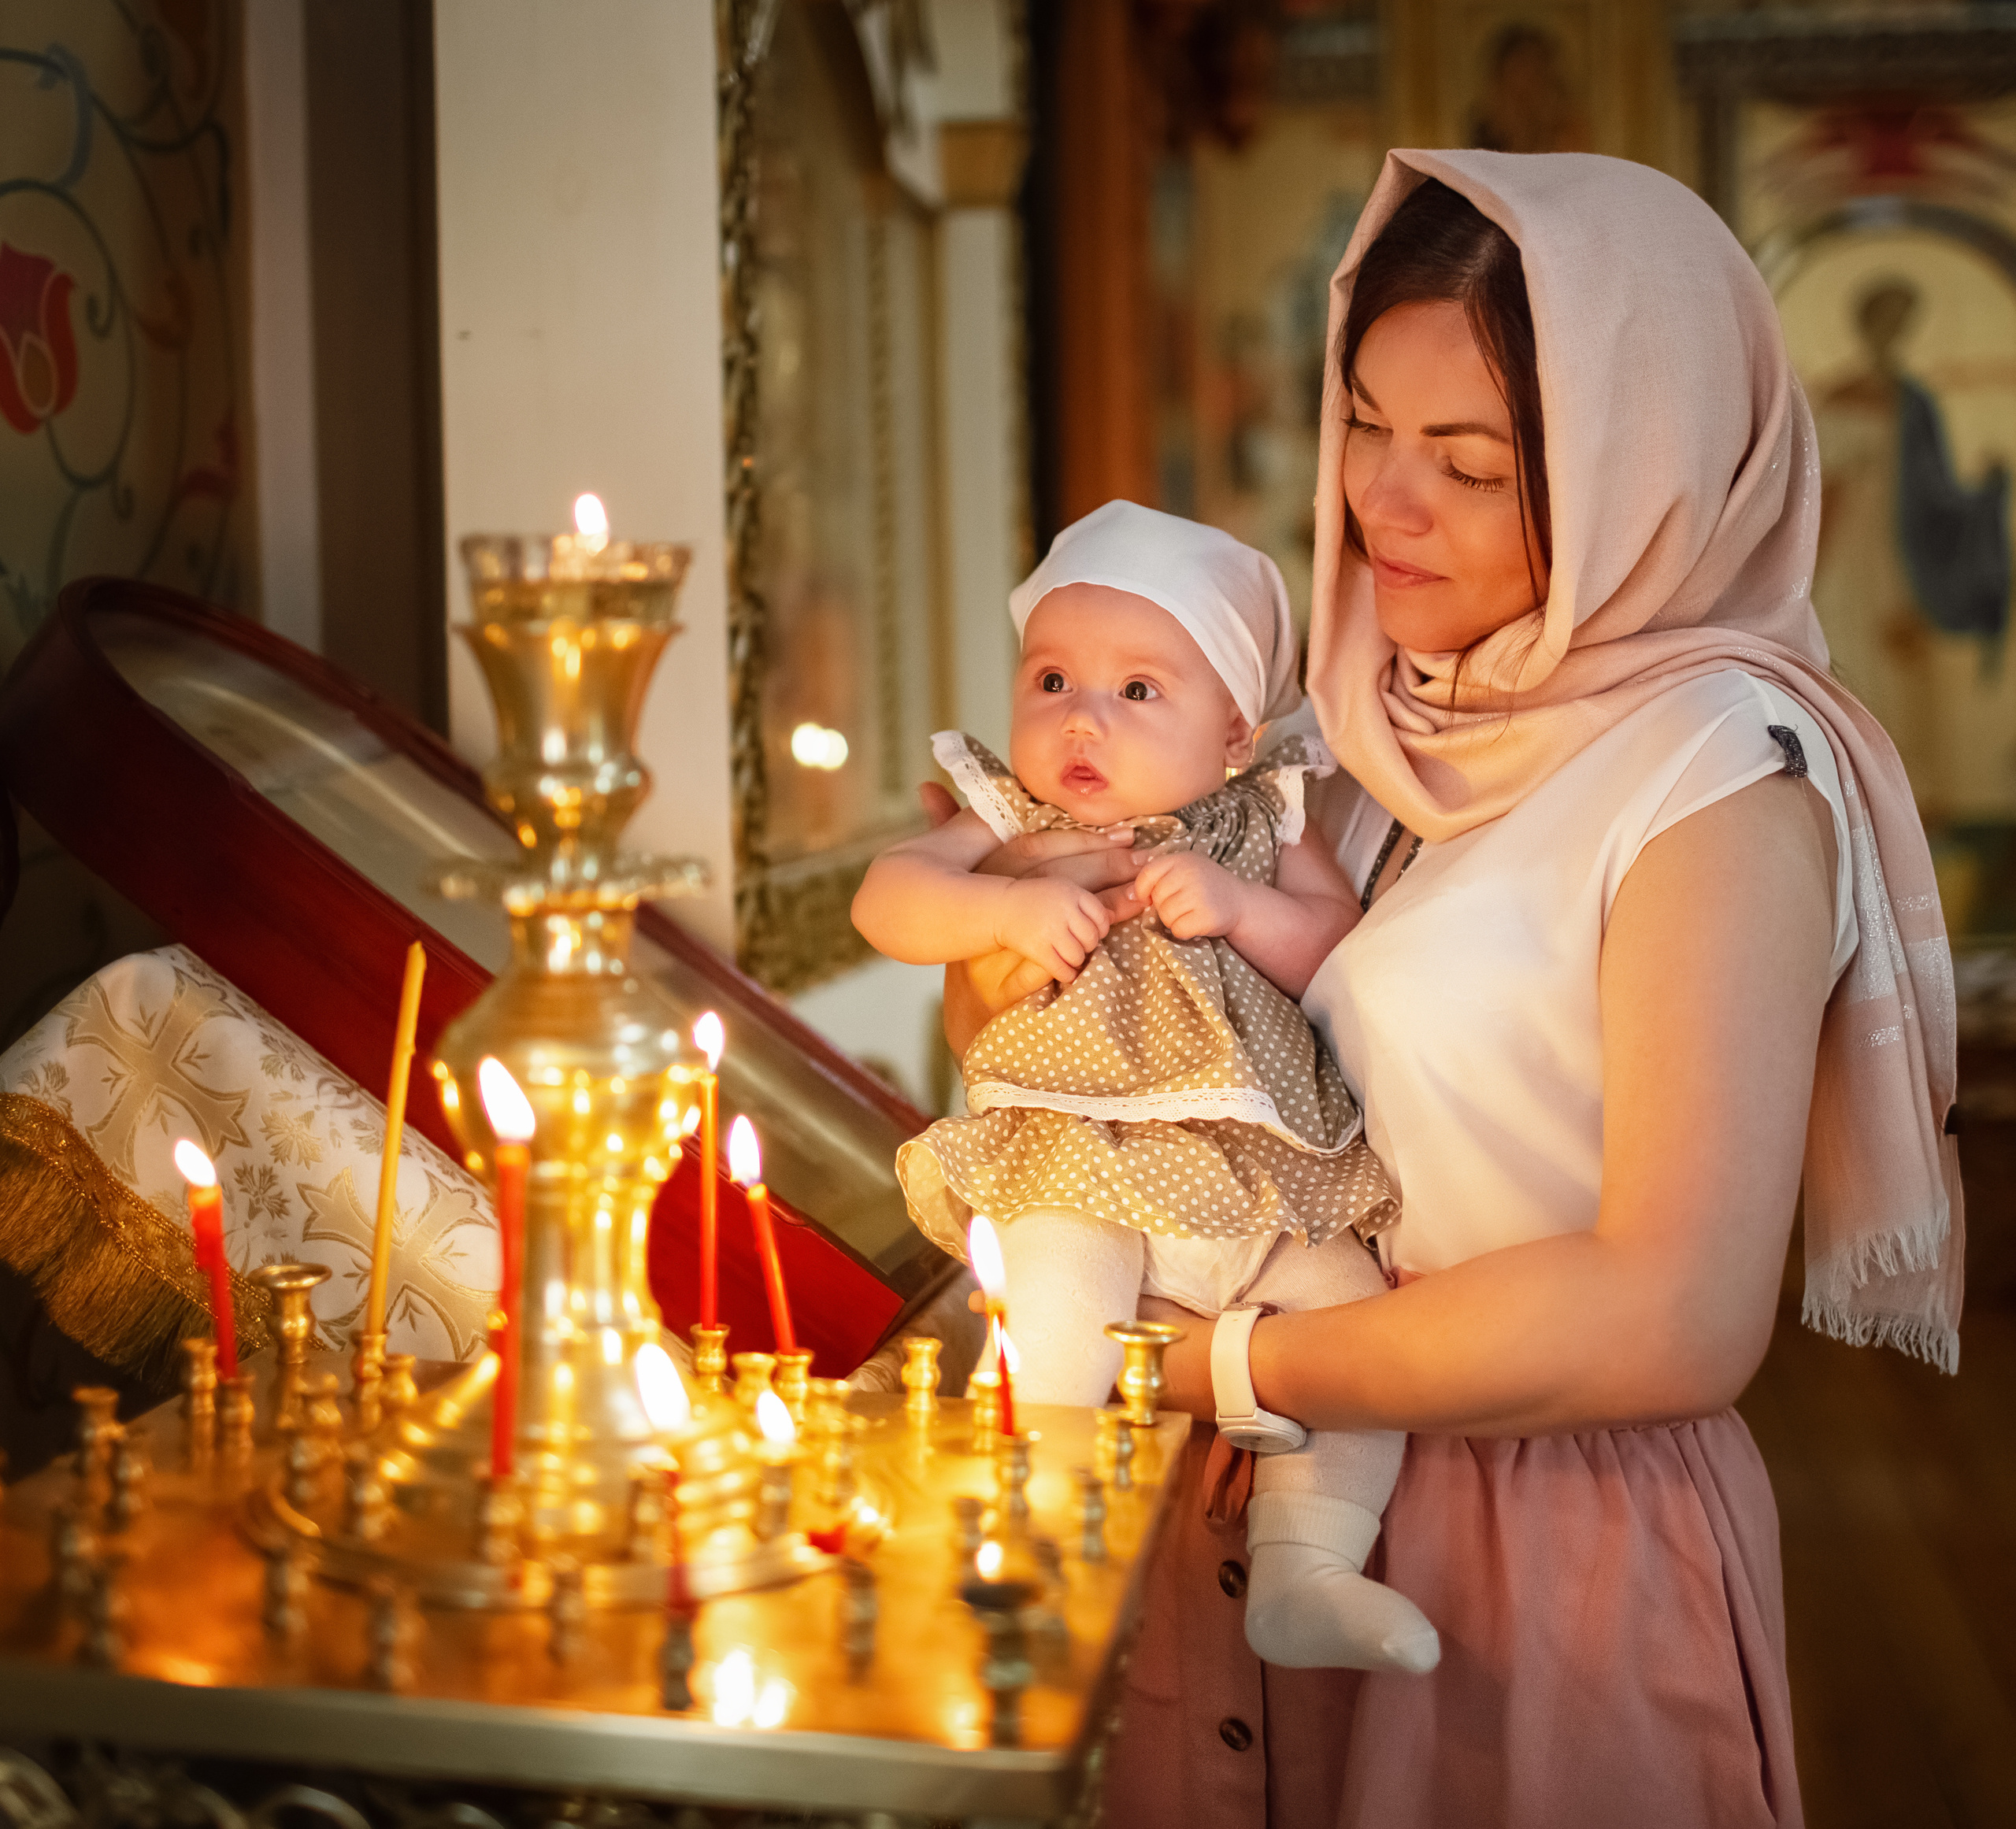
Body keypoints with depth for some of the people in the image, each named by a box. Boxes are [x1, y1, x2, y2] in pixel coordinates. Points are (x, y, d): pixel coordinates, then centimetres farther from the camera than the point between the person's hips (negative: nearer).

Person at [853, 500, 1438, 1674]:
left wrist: (1237, 906, -14)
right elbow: (885, 899, -4)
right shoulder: (1013, 822, 8)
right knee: (1048, 1334, -27)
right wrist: (1009, 910, -20)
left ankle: (1305, 1569, 1)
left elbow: (1349, 952, 3)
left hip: (1262, 1179, 3)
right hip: (1074, 1170, -3)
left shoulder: (1261, 825, 9)